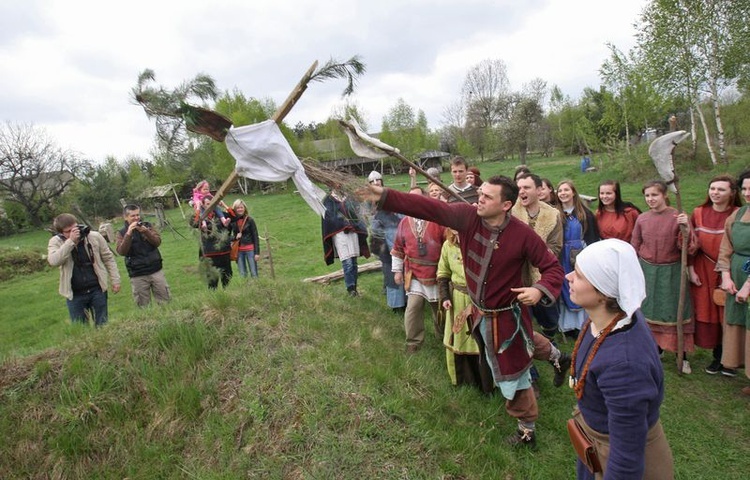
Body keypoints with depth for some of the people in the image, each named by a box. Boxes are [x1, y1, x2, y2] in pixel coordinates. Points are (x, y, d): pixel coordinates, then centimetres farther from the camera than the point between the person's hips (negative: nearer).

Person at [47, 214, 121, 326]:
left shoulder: (94, 236, -5)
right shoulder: (56, 242, -5)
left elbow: (108, 258, 3)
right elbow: (53, 261, -24)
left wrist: (115, 280, 0)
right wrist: (71, 241, -28)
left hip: (97, 289, 0)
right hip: (74, 294, 0)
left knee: (102, 326, 11)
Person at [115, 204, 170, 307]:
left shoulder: (147, 226, 8)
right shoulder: (121, 233, 3)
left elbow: (157, 242, -5)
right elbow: (121, 251, -11)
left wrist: (146, 231, -20)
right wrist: (128, 234, -20)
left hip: (156, 270, 1)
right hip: (137, 276, -1)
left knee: (165, 301, 4)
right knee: (143, 306, 3)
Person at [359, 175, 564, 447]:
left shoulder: (523, 235, -22)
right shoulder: (468, 216, -14)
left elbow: (553, 267, -12)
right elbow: (429, 208, -21)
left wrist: (540, 290, -33)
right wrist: (384, 197, -28)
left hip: (506, 318, -5)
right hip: (480, 314, 5)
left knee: (513, 379, 12)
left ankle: (527, 429, 37)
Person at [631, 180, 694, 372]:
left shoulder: (678, 217, -8)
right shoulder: (642, 219, 2)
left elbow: (685, 248, -10)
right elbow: (634, 247, 9)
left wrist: (685, 228, -25)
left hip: (671, 272, -3)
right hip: (647, 271, 3)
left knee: (675, 312, 2)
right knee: (649, 311, 11)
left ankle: (683, 357, 14)